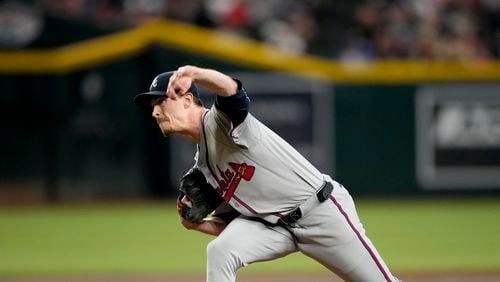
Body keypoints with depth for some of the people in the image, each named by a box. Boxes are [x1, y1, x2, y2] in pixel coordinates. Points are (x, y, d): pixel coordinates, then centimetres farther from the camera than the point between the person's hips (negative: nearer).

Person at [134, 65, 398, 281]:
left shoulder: (221, 119, -12)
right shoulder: (202, 169, 12)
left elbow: (229, 88, -37)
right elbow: (231, 223, 15)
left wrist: (191, 73, -55)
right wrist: (195, 224, -3)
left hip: (322, 211, -7)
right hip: (274, 224, 7)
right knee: (219, 251, -19)